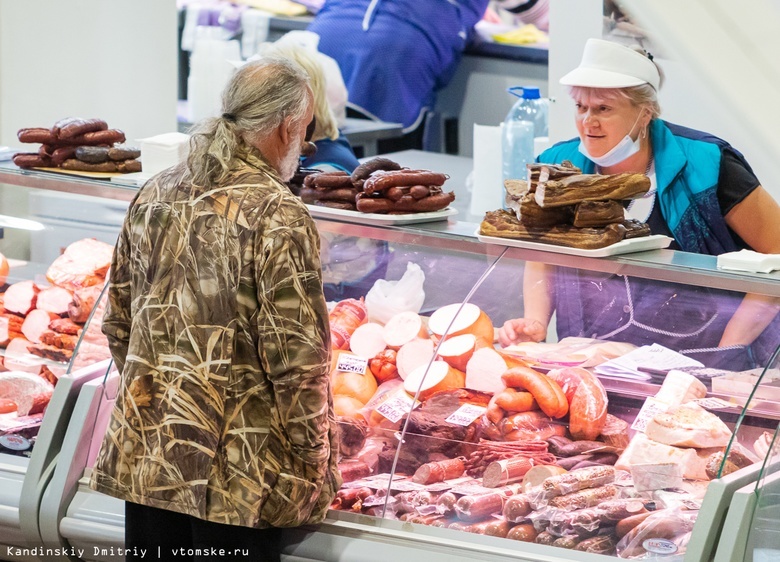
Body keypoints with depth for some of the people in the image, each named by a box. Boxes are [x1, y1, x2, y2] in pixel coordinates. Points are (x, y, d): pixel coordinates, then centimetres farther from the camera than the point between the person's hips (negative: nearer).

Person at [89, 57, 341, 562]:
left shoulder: (155, 195, 4)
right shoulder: (278, 216, -15)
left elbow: (118, 322, 12)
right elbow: (297, 358, -17)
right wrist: (312, 461, -6)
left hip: (145, 450, 6)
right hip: (237, 463, -6)